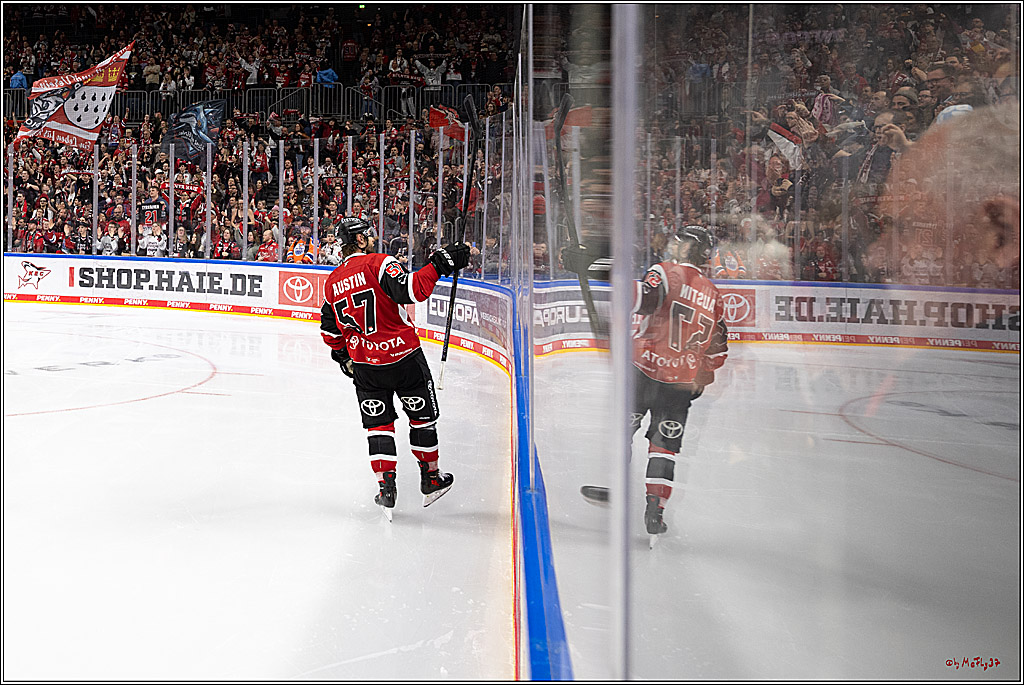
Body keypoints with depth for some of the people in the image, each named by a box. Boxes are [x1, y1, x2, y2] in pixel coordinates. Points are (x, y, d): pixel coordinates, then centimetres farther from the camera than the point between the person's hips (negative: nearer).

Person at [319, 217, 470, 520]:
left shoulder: (332, 282, 7)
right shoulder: (378, 262, -11)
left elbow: (330, 330, 15)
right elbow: (410, 291, -27)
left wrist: (342, 355, 30)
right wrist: (437, 265, -20)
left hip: (364, 365, 4)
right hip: (404, 358, -4)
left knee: (378, 424, 13)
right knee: (422, 416, 14)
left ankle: (386, 486, 5)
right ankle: (430, 478, 25)